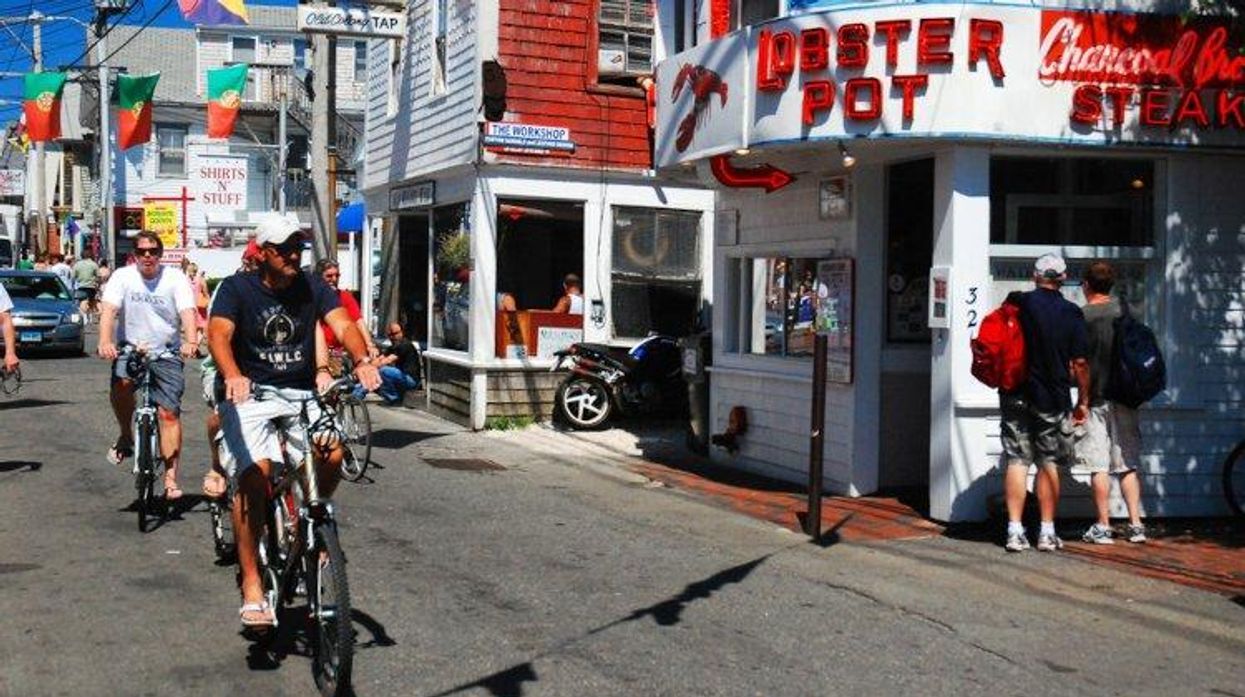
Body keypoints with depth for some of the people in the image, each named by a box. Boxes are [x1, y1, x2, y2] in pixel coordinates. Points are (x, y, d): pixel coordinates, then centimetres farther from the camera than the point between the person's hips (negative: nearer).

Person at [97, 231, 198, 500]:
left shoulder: (175, 278, -3)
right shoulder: (123, 277, -1)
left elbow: (187, 312, -16)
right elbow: (109, 309, -14)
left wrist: (191, 342, -36)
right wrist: (105, 341, -33)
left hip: (167, 353, 0)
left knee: (169, 413, -9)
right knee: (120, 383, -31)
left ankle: (171, 480, -6)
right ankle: (126, 436, -2)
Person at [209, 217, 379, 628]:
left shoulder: (312, 287, 4)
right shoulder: (237, 289, -4)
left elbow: (343, 325, -10)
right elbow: (219, 334, -20)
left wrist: (363, 360, -32)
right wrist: (233, 376, -42)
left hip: (300, 394, 3)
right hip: (249, 394, -3)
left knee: (332, 454, -24)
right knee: (255, 473, -25)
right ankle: (252, 585, -17)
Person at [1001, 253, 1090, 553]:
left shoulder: (1017, 303, -2)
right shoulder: (1071, 313, -5)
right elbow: (1080, 362, -4)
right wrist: (1083, 401, 5)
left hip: (1015, 396, 1)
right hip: (1052, 399, -1)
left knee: (1017, 461, 4)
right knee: (1048, 464, 8)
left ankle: (1014, 531, 1)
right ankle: (1047, 533, 11)